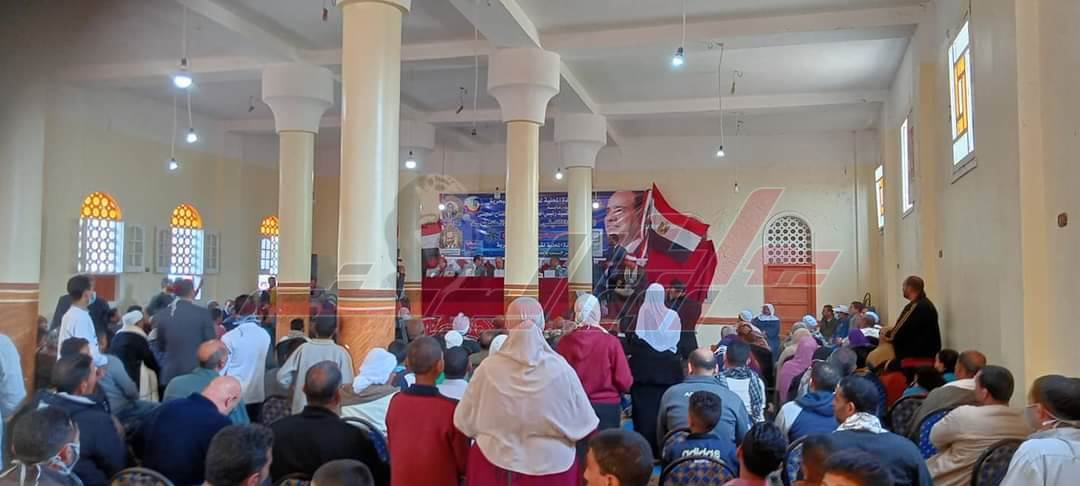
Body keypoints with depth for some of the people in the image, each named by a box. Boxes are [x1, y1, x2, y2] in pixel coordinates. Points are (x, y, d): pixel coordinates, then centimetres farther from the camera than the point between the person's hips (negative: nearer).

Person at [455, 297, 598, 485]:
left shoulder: (489, 368, -14)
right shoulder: (560, 370, -17)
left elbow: (465, 422, -4)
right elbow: (582, 426, -9)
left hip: (495, 466, 1)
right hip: (551, 468, 0)